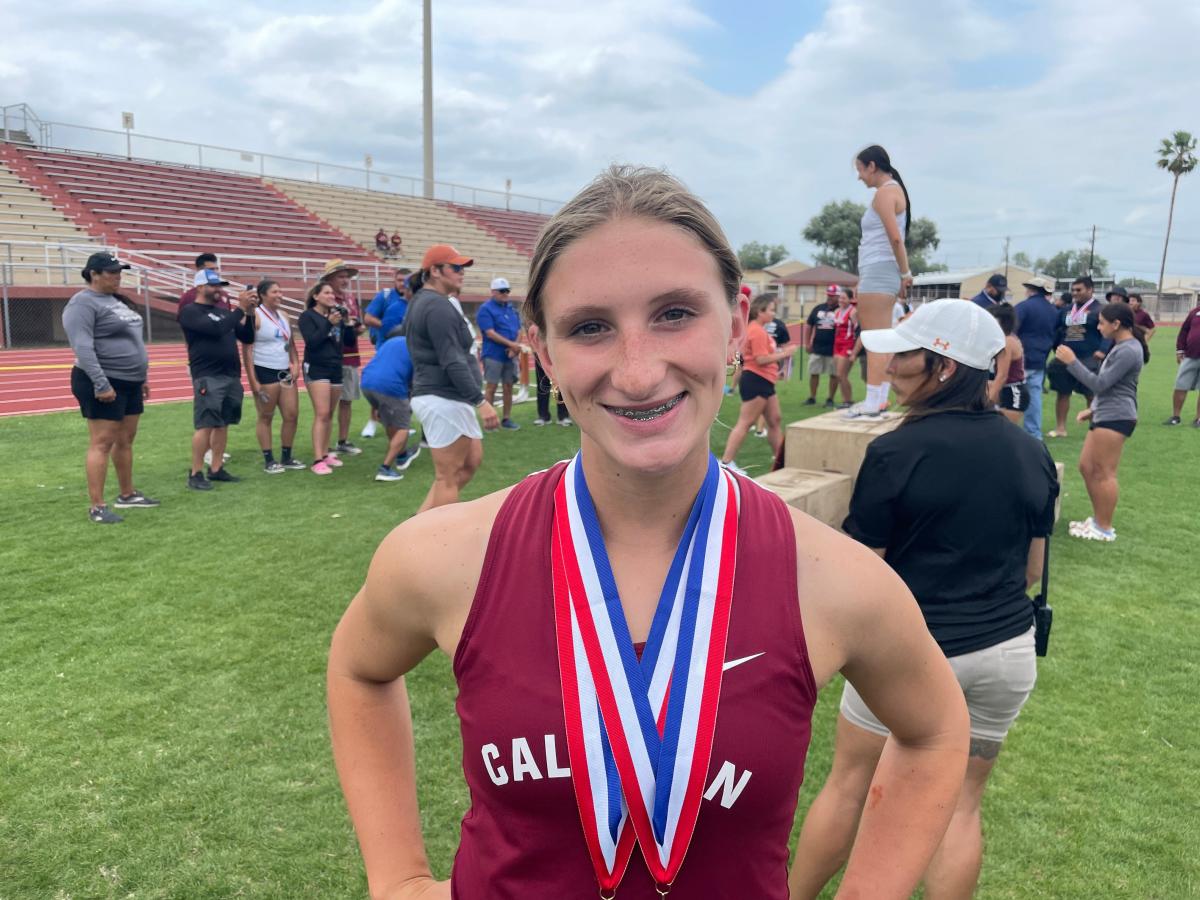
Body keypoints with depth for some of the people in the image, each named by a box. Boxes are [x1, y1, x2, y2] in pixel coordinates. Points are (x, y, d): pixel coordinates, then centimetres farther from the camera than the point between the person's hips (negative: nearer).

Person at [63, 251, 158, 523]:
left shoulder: (117, 300, 15)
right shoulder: (83, 303, -13)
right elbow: (82, 348, -21)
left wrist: (142, 377, 20)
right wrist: (100, 384, -27)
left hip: (130, 382, 9)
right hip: (104, 383, -9)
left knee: (125, 440, 15)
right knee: (102, 443, -8)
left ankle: (127, 495, 25)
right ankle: (96, 506, -4)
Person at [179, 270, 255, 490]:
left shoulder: (223, 311, 16)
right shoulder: (190, 311, -4)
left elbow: (247, 336, 14)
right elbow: (216, 329, -20)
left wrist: (248, 312, -1)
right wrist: (240, 309, -17)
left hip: (232, 376, 7)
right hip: (208, 378, -7)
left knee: (223, 424, 8)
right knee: (205, 425, -8)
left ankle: (216, 468, 15)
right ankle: (196, 473, -3)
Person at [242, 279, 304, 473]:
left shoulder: (284, 315, 13)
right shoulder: (254, 316, -8)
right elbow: (247, 349, -11)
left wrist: (295, 365, 5)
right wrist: (252, 380, -15)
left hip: (285, 372, 7)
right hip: (265, 372, -7)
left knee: (292, 415, 6)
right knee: (265, 417, 2)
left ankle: (287, 457, 18)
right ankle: (269, 461, 9)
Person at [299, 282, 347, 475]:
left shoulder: (336, 315, 10)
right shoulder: (307, 316, -4)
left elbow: (348, 341, 10)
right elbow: (311, 341, -17)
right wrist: (329, 324, -22)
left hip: (336, 369, 5)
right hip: (316, 369, -5)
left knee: (330, 415, 9)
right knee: (322, 414, -12)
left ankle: (325, 454, 18)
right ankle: (317, 460, -13)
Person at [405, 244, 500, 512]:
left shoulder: (420, 302, 17)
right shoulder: (439, 306, -16)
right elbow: (452, 362, -23)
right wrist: (481, 401, -24)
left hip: (438, 397, 11)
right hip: (445, 399, -11)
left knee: (472, 461, 17)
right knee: (448, 477, -2)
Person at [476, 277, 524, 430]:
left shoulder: (512, 309, 15)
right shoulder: (486, 309, -5)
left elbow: (518, 330, 12)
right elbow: (490, 333, -14)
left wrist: (515, 347, -7)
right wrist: (511, 344, -17)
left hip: (510, 356, 6)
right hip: (494, 355, -6)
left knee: (508, 387, 9)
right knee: (491, 387, -4)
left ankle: (506, 418, 17)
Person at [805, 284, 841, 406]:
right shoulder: (818, 309, 9)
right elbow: (810, 326, 13)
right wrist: (808, 343, 8)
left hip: (833, 349, -4)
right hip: (816, 348, 4)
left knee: (834, 374, 4)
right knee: (813, 373, 7)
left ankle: (830, 399, 12)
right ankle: (812, 398, 17)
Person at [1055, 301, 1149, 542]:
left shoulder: (1128, 351, -16)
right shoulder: (1122, 347, 18)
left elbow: (1099, 384, -19)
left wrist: (1072, 362, -16)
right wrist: (1092, 409, 21)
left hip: (1116, 418, -11)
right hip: (1105, 416, 11)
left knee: (1104, 473, -4)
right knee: (1086, 467, 14)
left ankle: (1105, 528, 5)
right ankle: (1098, 519, 24)